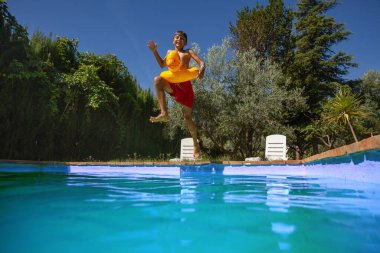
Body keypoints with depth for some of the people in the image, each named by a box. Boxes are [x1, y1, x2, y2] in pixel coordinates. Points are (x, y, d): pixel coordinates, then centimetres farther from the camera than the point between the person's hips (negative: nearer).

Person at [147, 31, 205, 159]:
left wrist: (201, 70, -25)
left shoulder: (188, 52, 10)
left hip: (185, 85, -3)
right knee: (158, 80, -30)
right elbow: (162, 65, 27)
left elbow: (201, 63, -1)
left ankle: (196, 145, 15)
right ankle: (164, 113, -33)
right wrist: (154, 51, 17)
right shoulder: (170, 52, 21)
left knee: (188, 117, -2)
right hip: (173, 85, 3)